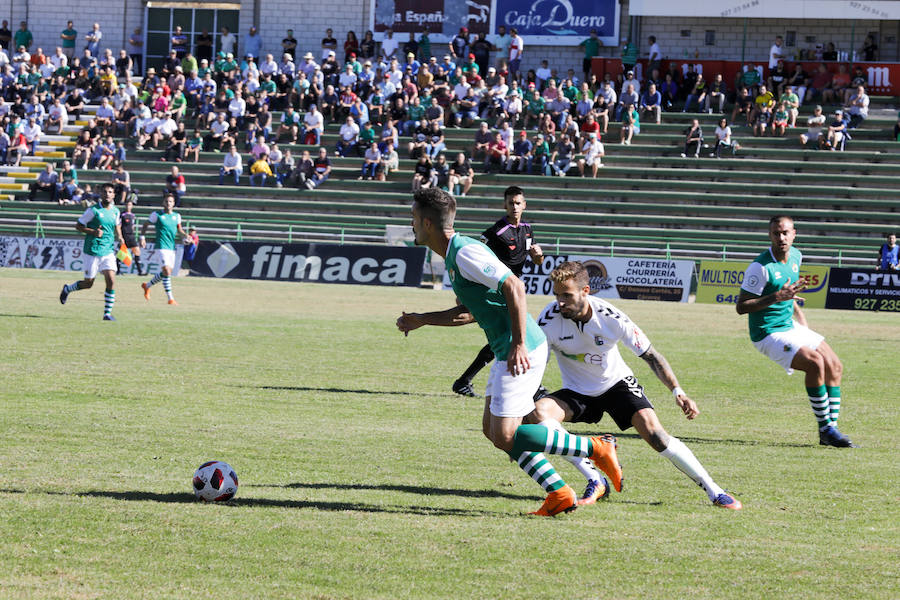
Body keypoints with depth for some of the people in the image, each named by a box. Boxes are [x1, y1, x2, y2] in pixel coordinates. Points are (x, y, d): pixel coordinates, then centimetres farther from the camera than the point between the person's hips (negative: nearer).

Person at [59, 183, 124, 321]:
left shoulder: (115, 211, 7)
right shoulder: (93, 210, -10)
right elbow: (78, 226, -6)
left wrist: (119, 237, 6)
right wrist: (93, 232, -20)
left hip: (108, 251, 4)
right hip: (92, 251, -4)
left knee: (111, 281, -11)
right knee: (88, 283, 5)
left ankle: (108, 313, -4)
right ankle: (67, 289, 35)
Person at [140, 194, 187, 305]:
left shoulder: (176, 216, 9)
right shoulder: (157, 215, -4)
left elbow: (179, 230, 20)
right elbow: (145, 225, 7)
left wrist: (185, 237, 1)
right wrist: (142, 237, -5)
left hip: (172, 247, 6)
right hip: (162, 246, -6)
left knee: (166, 272, 13)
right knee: (166, 271, -17)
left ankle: (147, 286, 36)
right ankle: (170, 298, -13)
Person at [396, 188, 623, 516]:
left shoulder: (465, 253, -16)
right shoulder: (453, 255, 16)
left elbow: (514, 286, -24)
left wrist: (519, 345, -26)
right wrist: (421, 320, 26)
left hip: (521, 353, -10)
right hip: (506, 352, 10)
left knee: (504, 436, -11)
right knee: (492, 429, 12)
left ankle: (596, 449, -6)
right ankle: (560, 494, 11)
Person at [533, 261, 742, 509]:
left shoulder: (611, 318, -24)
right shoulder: (548, 320, -23)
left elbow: (651, 355, -14)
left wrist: (677, 391, -24)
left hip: (616, 384, -2)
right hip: (577, 392, 2)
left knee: (652, 431, -21)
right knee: (538, 411, -27)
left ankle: (713, 491, -7)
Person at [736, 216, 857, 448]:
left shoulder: (796, 256, 4)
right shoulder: (761, 267, -21)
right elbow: (741, 307, -20)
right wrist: (777, 297, -29)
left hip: (790, 325, 9)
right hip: (768, 333, -9)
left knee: (835, 367, 4)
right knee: (815, 362, -25)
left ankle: (831, 429, 9)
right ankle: (825, 428, -14)